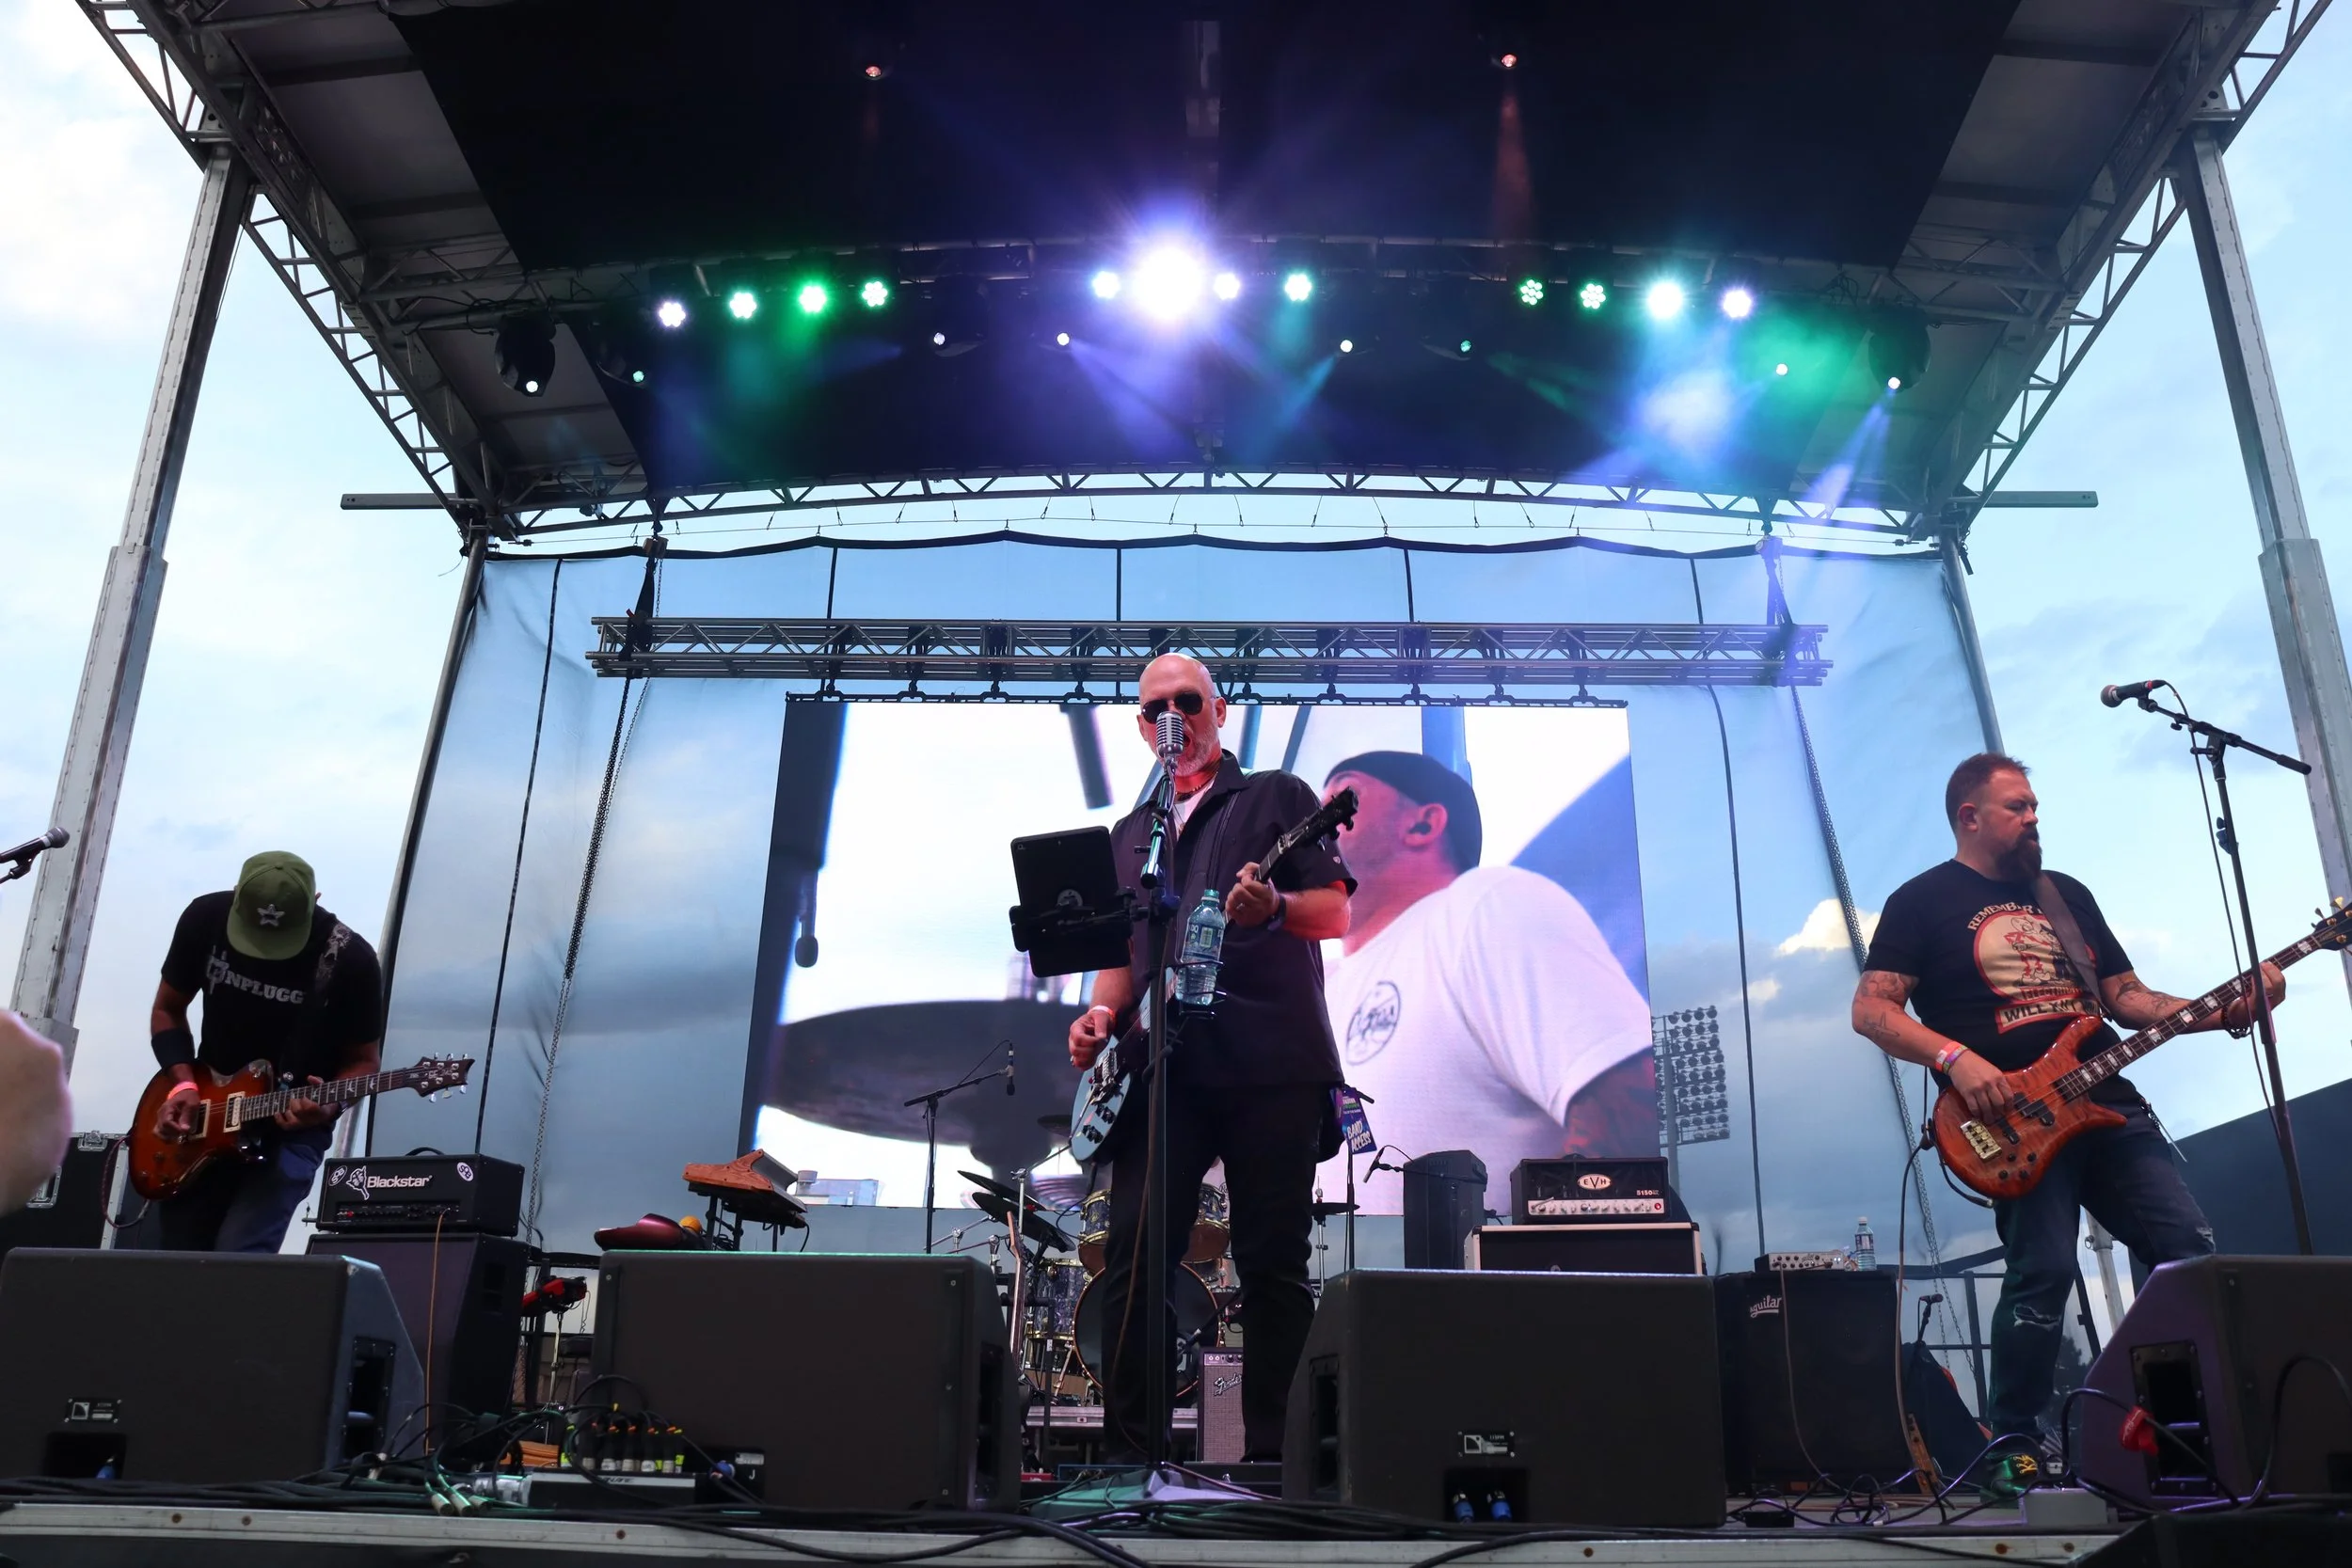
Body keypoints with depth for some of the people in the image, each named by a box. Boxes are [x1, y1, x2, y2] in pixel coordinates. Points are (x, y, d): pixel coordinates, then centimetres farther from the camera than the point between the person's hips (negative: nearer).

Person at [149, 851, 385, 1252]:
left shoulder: (351, 960, -19)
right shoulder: (205, 918, -10)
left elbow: (363, 1059, -6)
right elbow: (168, 1011, 5)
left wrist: (328, 1103, -26)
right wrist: (185, 1084, -10)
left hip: (291, 1132, -4)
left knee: (239, 1259, -19)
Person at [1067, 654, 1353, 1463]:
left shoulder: (1278, 796, 11)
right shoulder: (1131, 833, 24)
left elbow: (1335, 913, 2)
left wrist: (1274, 907, -19)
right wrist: (1100, 1013, 3)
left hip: (1272, 1063, -4)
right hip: (1162, 1066, 4)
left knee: (1274, 1267, -2)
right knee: (1132, 1261, -3)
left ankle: (1271, 1452, 6)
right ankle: (1132, 1449, 4)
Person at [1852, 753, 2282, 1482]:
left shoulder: (2068, 895, 21)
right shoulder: (1922, 901, 1)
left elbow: (2125, 997, 20)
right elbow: (1871, 1010, -5)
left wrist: (2222, 1010, 4)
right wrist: (1954, 1057, -19)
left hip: (2108, 1103, 7)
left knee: (2190, 1248, 0)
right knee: (2044, 1270, -15)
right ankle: (2014, 1442, -1)